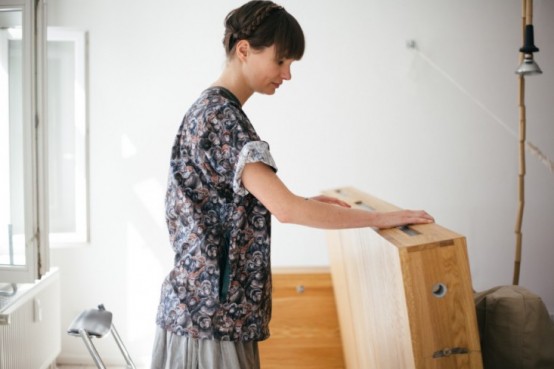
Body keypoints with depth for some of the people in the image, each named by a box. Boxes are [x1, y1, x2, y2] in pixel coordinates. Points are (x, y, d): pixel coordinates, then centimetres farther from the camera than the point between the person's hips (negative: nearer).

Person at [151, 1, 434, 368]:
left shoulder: (212, 109, 12)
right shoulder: (221, 116, -18)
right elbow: (284, 208, -26)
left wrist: (305, 202, 14)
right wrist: (382, 218, -18)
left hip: (205, 302, 10)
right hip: (211, 310, -10)